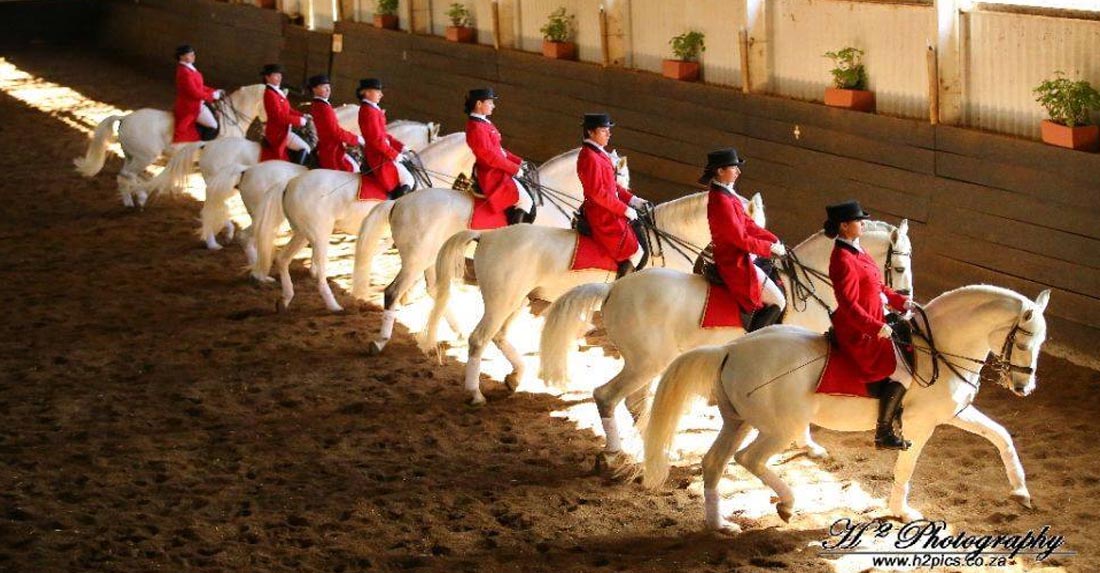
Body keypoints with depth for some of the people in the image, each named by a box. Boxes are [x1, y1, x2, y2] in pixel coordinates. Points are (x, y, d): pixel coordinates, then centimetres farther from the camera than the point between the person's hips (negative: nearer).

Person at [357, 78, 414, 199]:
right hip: (379, 157, -10)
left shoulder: (373, 109, 13)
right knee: (408, 180, -10)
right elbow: (376, 140, -23)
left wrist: (400, 146, 8)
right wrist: (394, 154, -17)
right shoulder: (369, 111, -19)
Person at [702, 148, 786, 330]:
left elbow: (748, 224, 12)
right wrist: (771, 248, -14)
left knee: (781, 284, 19)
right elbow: (741, 239, -23)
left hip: (741, 258, 10)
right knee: (777, 302, -7)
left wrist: (773, 240, 3)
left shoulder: (727, 194, 9)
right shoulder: (721, 200, -24)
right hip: (736, 264, -10)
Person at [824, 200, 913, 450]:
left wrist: (900, 301, 8)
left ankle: (894, 415, 25)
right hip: (859, 333, -11)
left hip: (872, 325, 11)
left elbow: (877, 286, 18)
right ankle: (884, 433, -1)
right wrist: (876, 327, -31)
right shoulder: (843, 260, -23)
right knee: (901, 374, -10)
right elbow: (849, 304, -27)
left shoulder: (856, 251, 9)